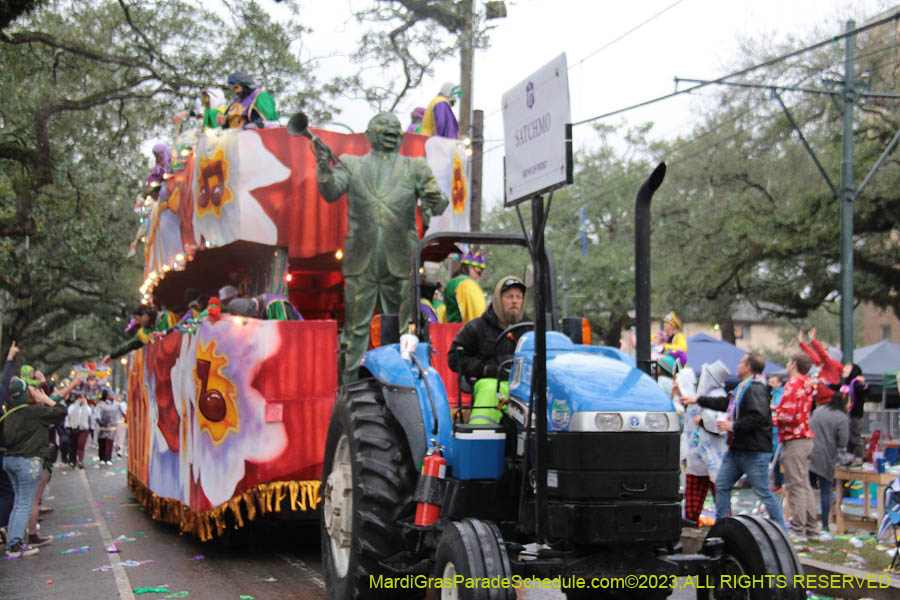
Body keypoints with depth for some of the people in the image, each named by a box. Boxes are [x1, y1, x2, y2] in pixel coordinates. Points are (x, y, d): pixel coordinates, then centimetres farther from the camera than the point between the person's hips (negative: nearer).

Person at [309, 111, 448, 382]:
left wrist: (434, 202, -21)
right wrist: (324, 168, -22)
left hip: (399, 262, 1)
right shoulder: (351, 165, 11)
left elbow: (436, 202, 3)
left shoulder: (415, 168, 12)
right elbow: (331, 192, -3)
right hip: (360, 261, -1)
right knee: (355, 327, 2)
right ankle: (348, 385, 9)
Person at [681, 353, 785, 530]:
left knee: (763, 492, -3)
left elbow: (759, 417, -27)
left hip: (754, 451, -10)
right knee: (721, 485, 9)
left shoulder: (756, 389, -16)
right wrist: (697, 400, 33)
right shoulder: (742, 388, 16)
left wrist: (733, 426, -20)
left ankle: (780, 528, 10)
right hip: (736, 449, 10)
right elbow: (725, 403, 29)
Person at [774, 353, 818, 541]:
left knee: (795, 485, -7)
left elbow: (787, 416, -21)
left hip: (794, 440, -9)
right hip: (806, 437, 9)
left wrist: (769, 419, -6)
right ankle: (810, 527, 19)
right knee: (804, 484, 15)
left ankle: (797, 531, -6)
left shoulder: (793, 385, -15)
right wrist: (777, 408, 16)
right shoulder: (807, 385, 13)